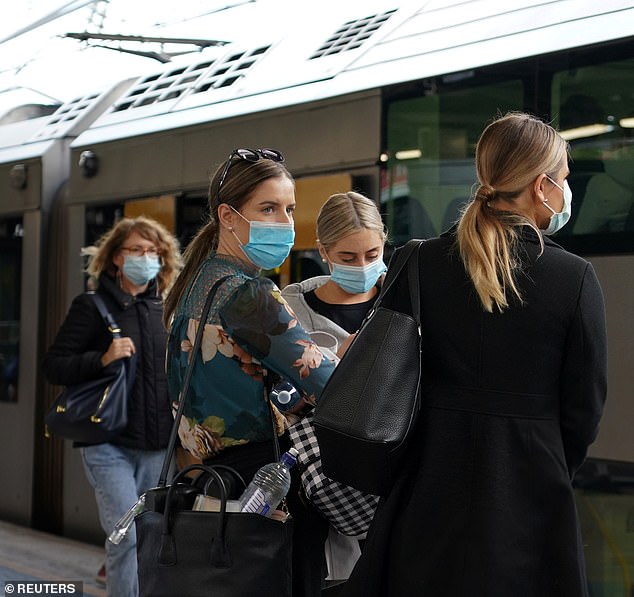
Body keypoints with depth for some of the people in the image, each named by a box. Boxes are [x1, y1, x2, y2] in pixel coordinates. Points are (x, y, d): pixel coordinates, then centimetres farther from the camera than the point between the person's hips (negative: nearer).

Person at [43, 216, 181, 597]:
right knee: (127, 534, -16)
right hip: (110, 443, -5)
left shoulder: (167, 311, 12)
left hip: (158, 446, 5)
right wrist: (103, 359, -20)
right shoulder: (93, 307, -1)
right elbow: (54, 366, -6)